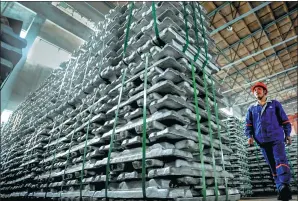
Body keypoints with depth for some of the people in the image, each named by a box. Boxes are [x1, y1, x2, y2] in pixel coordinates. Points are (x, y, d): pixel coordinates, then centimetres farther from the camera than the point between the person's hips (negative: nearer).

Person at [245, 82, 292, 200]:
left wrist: (287, 134, 3)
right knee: (272, 165, 2)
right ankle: (282, 189, 5)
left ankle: (285, 185, -25)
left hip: (276, 138, -2)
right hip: (262, 141, 2)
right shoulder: (251, 108, 15)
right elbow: (248, 125, 11)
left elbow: (284, 120, 11)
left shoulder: (274, 104, 12)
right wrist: (250, 136, -3)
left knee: (280, 160, -18)